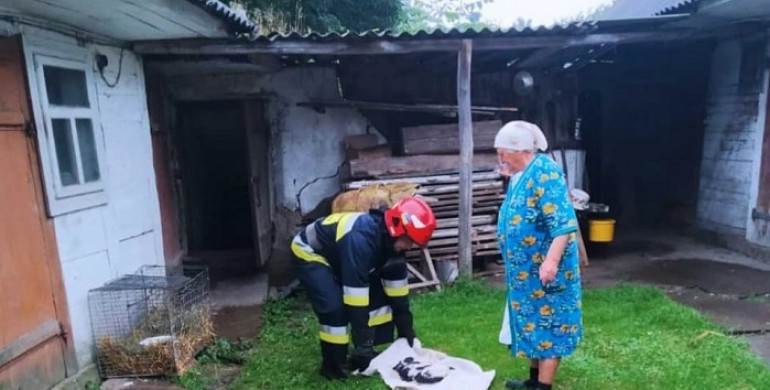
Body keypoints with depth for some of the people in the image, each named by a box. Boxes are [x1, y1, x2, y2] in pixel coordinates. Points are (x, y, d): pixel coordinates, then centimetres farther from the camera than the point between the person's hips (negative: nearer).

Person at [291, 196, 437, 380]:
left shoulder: (391, 239, -14)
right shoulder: (361, 238, -41)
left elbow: (396, 285, -3)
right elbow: (356, 296, -39)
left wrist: (406, 329, 1)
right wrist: (363, 344, -32)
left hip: (338, 255, 8)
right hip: (309, 253, -8)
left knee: (376, 295, 1)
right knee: (335, 306, -23)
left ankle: (373, 351, 14)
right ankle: (332, 365, -2)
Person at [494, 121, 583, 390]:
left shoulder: (545, 173, -20)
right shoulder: (521, 174, 9)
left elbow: (563, 223, -29)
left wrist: (551, 261, -34)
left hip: (544, 269, -10)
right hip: (527, 269, 10)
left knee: (547, 326, 1)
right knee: (532, 323, 19)